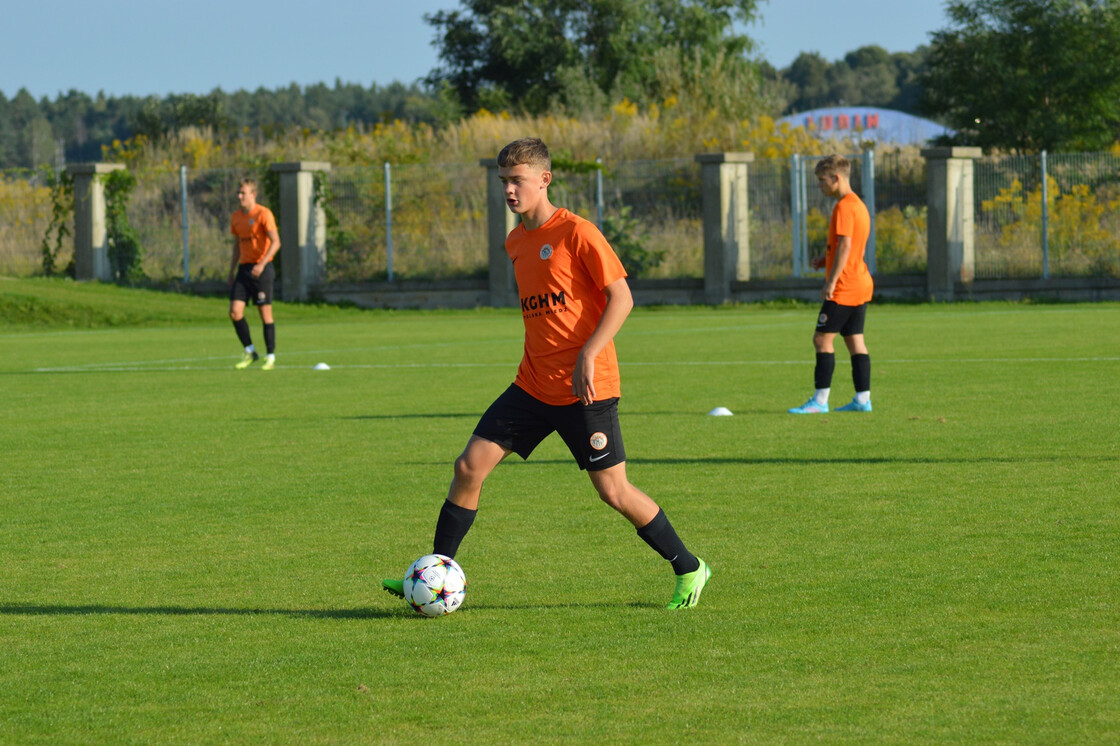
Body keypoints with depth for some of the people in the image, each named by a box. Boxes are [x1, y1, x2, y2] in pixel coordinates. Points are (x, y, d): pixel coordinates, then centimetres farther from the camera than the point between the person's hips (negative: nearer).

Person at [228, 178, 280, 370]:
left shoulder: (263, 214, -9)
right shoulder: (236, 217, 13)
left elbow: (276, 242, -15)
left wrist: (262, 264, -26)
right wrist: (232, 272, 18)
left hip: (261, 269, -6)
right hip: (244, 267, 6)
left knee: (265, 313, -2)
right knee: (235, 311, -6)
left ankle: (271, 357, 7)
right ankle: (249, 352, 8)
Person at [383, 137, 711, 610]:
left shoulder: (575, 232, -11)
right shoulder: (515, 243, 12)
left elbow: (621, 297, -13)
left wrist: (588, 356, -21)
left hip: (586, 388, -7)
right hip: (533, 386, 7)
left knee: (612, 490, -4)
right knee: (470, 465, -3)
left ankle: (688, 570, 13)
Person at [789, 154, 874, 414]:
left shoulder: (844, 207, -15)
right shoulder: (858, 205, 16)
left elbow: (845, 245, -21)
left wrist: (831, 281, -21)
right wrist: (826, 260, 13)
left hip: (844, 287, -10)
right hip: (861, 285, 10)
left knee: (822, 338, -6)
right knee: (855, 341, 10)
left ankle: (820, 400, -8)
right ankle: (862, 399, 8)